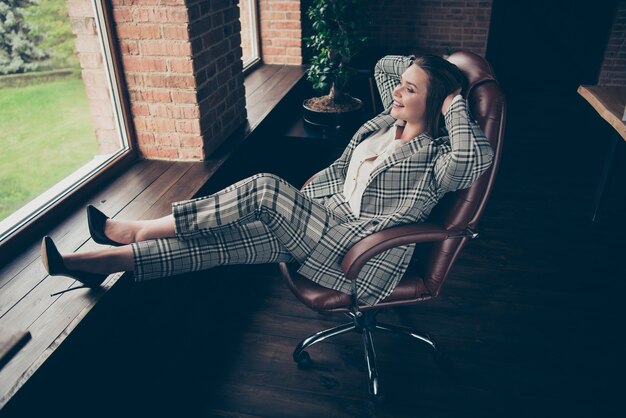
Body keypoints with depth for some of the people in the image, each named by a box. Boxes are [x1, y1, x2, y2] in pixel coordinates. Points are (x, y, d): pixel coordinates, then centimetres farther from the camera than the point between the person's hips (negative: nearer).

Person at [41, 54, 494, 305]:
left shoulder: (435, 160, -11)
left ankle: (142, 229, -10)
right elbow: (383, 65, 26)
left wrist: (454, 99, -20)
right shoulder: (389, 121, 11)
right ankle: (98, 262, -6)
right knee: (224, 239, -9)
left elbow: (476, 157, -34)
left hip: (362, 261, -8)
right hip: (328, 224, 8)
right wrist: (423, 63, 16)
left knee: (265, 188, -26)